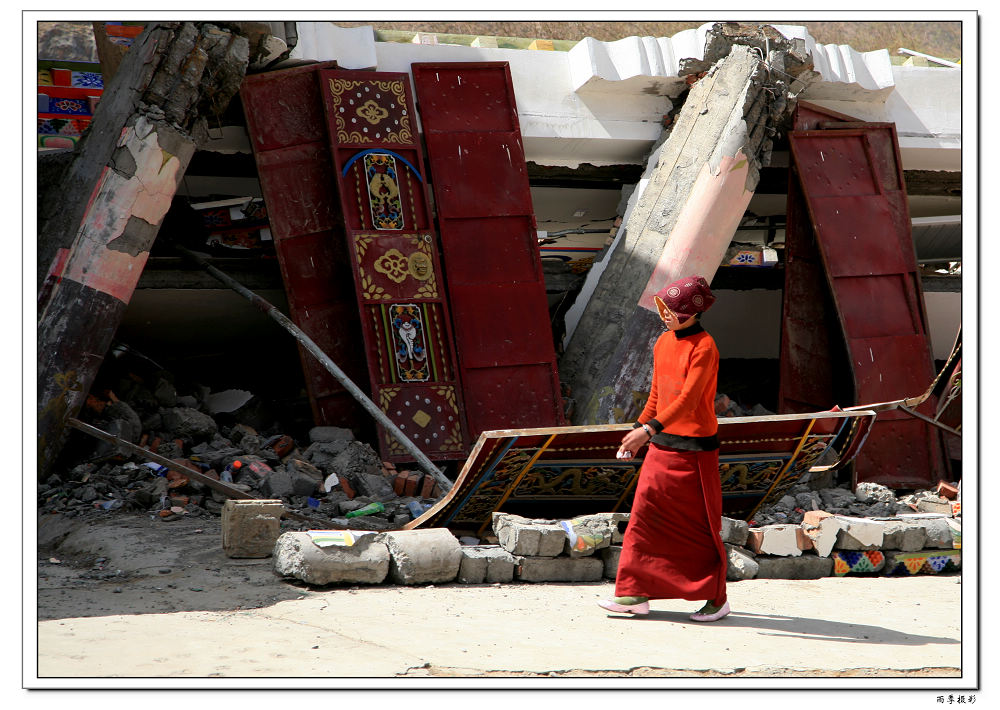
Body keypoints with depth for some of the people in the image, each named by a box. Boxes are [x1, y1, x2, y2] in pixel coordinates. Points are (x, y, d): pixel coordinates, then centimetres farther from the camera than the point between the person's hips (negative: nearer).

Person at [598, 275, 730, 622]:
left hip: (695, 449, -7)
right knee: (645, 515, 3)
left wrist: (649, 429, -33)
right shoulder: (663, 343, 9)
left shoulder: (704, 348, -15)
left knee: (700, 525, 1)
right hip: (662, 446, 7)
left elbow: (688, 398, -26)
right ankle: (635, 593, 7)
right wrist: (638, 428, 17)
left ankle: (717, 598, 13)